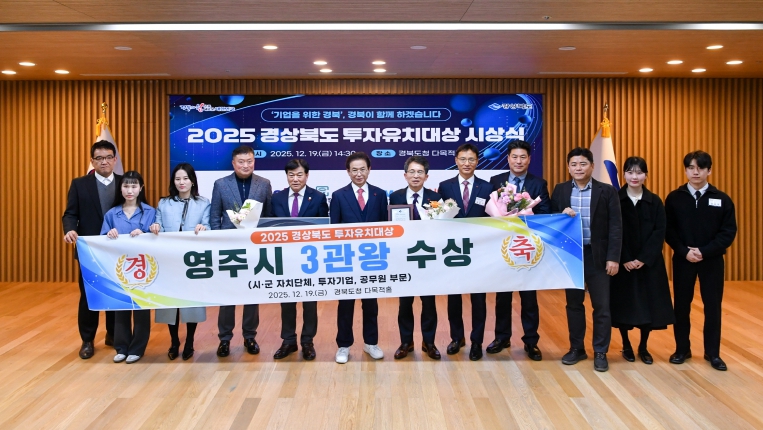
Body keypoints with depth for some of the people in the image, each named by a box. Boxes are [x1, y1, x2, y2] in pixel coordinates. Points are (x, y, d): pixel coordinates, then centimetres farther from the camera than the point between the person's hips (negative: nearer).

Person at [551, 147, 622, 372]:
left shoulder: (607, 191, -2)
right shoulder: (560, 190, 5)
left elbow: (615, 226, -5)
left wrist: (613, 257, -11)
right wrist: (561, 215, -15)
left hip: (597, 256, -2)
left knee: (601, 306, 3)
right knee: (573, 304, 11)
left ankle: (600, 352, 15)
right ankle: (576, 348, 24)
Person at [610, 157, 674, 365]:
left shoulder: (655, 201, 3)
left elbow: (659, 233, -2)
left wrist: (644, 259, -13)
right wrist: (624, 259, -14)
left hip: (649, 262, 1)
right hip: (622, 262, -1)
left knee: (649, 304, 3)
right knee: (623, 304, 3)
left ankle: (643, 347, 19)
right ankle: (626, 345, 19)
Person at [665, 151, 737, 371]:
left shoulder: (722, 199, 0)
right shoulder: (674, 198, 0)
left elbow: (728, 232, -4)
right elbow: (668, 230, -1)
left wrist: (704, 251, -15)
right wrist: (684, 251, -15)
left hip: (712, 260, 0)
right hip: (683, 259, 0)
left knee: (713, 306, 6)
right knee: (681, 305, 7)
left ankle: (712, 353, 18)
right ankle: (682, 349, 21)